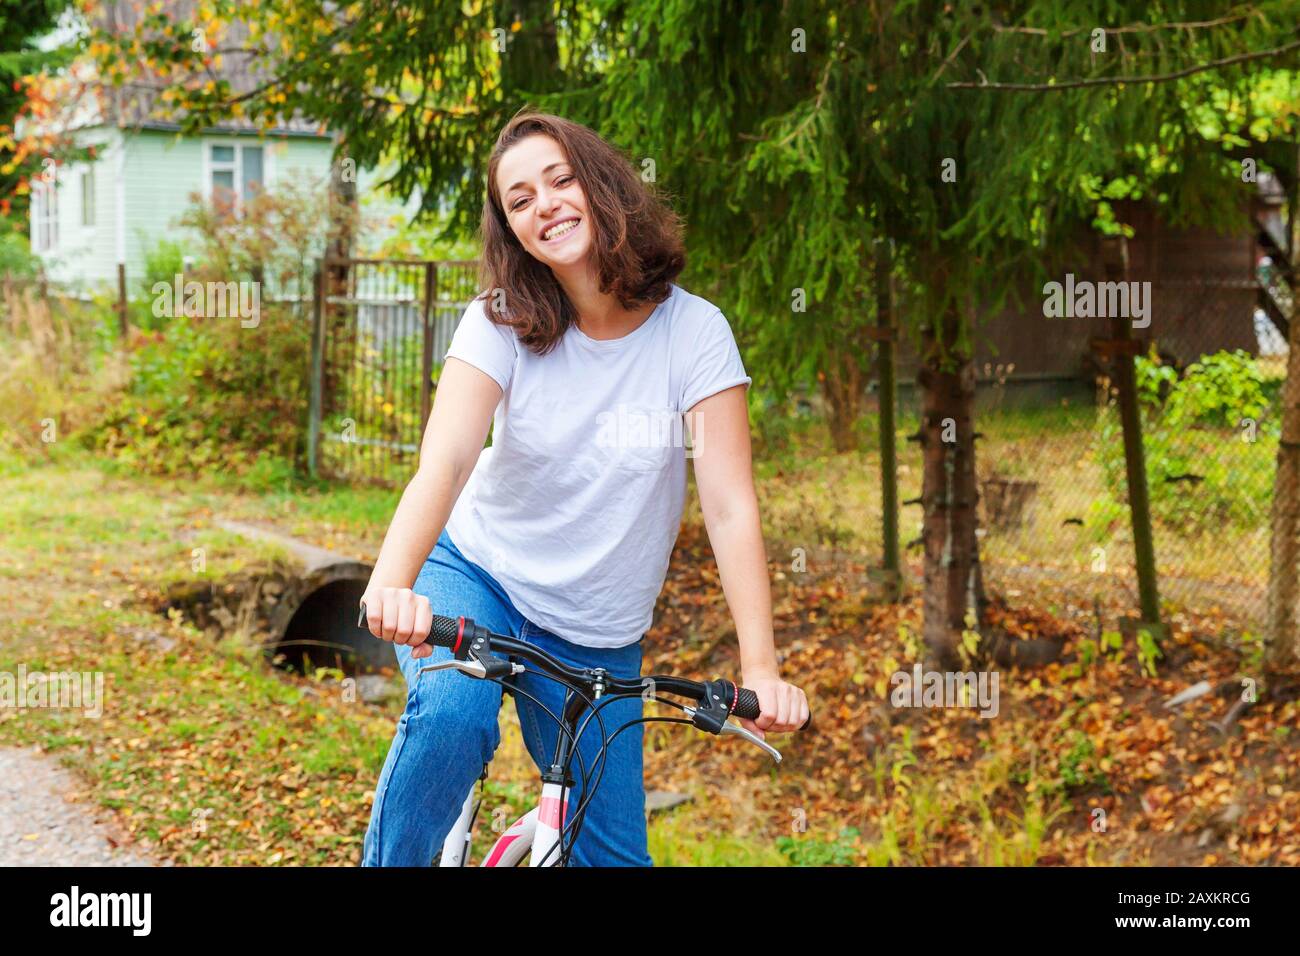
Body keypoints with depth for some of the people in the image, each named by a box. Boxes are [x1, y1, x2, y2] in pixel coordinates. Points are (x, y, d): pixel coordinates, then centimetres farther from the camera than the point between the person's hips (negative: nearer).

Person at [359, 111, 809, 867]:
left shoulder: (692, 331, -13)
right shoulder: (501, 323, -11)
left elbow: (730, 507, -18)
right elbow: (445, 462, -27)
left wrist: (761, 669, -29)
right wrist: (392, 585, -46)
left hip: (597, 637, 1)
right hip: (478, 576, -1)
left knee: (613, 851, 2)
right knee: (450, 714, -32)